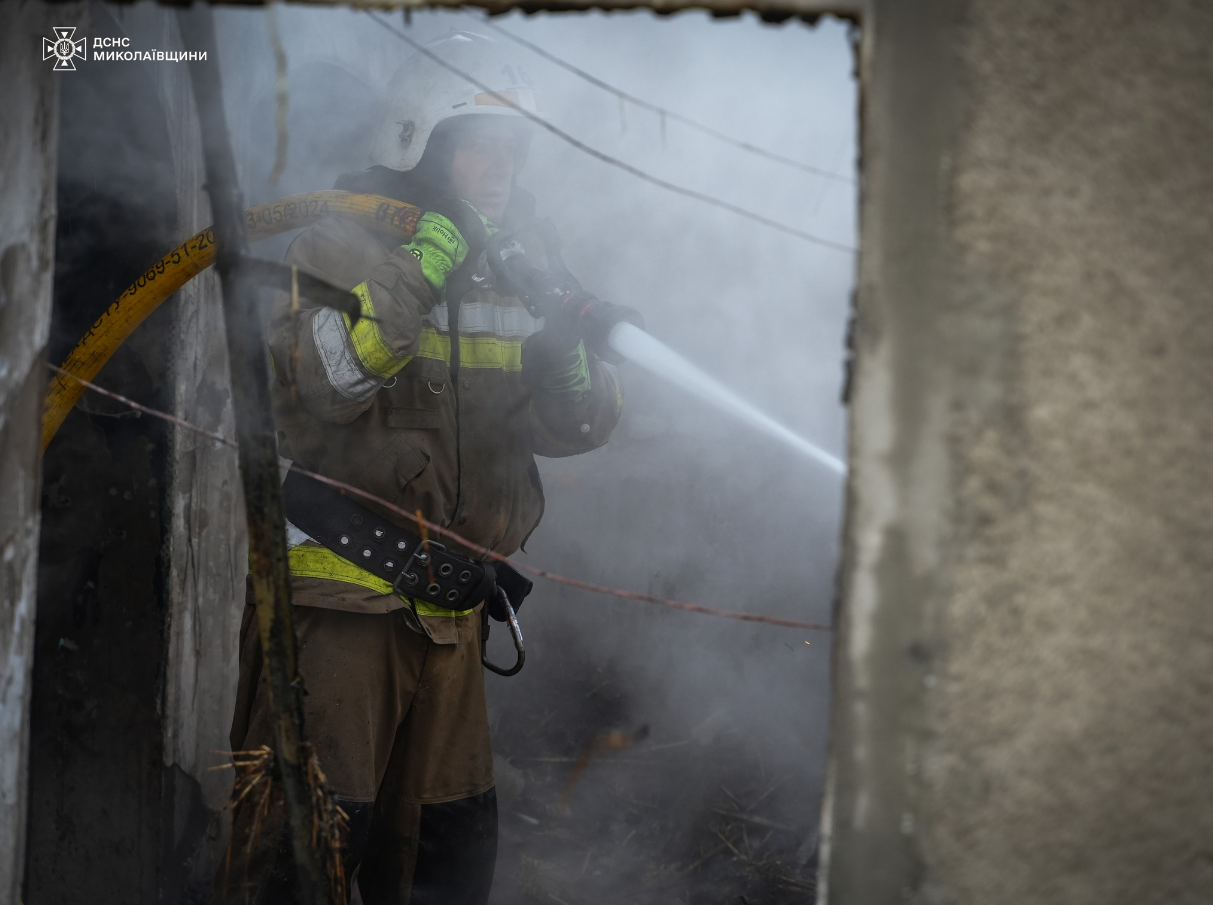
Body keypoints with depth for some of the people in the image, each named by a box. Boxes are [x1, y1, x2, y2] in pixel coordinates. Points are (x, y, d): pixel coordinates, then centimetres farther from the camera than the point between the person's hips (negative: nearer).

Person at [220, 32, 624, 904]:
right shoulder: (343, 250, -6)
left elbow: (579, 424, 8)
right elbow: (309, 381, -23)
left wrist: (566, 362, -14)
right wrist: (419, 274, -27)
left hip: (450, 606, 6)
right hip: (339, 594, -6)